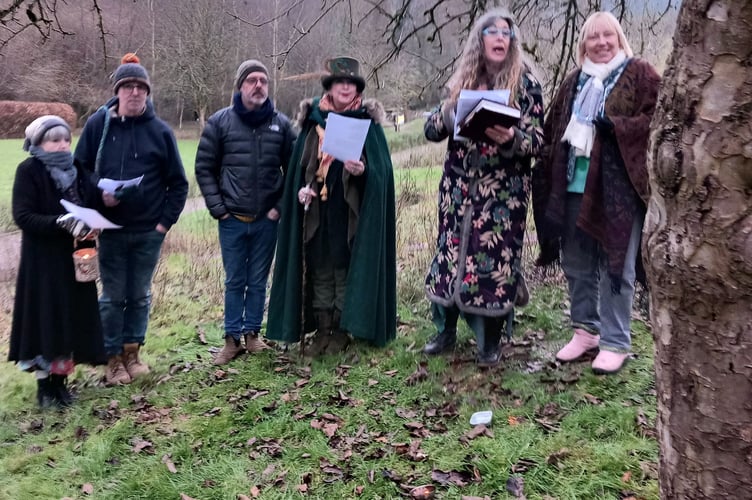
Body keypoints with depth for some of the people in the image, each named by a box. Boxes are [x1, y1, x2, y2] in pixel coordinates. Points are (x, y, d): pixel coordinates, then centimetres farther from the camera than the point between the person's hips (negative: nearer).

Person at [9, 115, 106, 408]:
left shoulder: (77, 170, 10)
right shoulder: (29, 171, -6)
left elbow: (94, 206, 9)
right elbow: (23, 216, -14)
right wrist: (62, 222, -26)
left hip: (76, 257, 5)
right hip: (43, 260, -5)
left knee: (72, 318, 7)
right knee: (45, 319, 0)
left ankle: (60, 379, 19)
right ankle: (44, 385, 12)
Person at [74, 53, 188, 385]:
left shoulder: (160, 131, -1)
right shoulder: (98, 124, 0)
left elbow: (177, 182, 2)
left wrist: (166, 220, -5)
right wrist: (96, 196, -12)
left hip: (149, 231, 1)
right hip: (110, 229, 0)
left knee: (140, 295, 11)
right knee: (113, 297, 5)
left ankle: (132, 353, 26)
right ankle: (113, 358, 18)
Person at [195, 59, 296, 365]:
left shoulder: (281, 124, 1)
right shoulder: (220, 122, -2)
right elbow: (204, 168, 2)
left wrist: (282, 206, -1)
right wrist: (217, 208, -4)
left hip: (267, 220, 1)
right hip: (232, 220, -1)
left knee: (258, 281, 11)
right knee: (234, 281, 8)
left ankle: (252, 333, 25)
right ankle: (232, 338, 19)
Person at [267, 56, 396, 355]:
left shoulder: (367, 123, 1)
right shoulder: (313, 122, 9)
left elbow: (380, 168, -5)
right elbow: (299, 165, 12)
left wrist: (363, 170, -25)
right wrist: (301, 188, -6)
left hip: (350, 211, -3)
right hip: (316, 210, 3)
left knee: (345, 269, 2)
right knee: (319, 270, 7)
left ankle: (341, 331, 13)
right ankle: (322, 329, 16)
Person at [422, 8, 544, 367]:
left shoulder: (525, 83, -1)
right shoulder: (461, 81, 8)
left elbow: (538, 140, -5)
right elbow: (431, 129, 5)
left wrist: (512, 139, -25)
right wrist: (452, 112, -15)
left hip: (504, 192, -3)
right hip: (459, 187, 3)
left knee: (495, 259, 0)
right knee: (451, 253, 7)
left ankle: (490, 341, 16)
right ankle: (445, 331, 24)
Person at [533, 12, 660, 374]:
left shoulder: (641, 75, 4)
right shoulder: (573, 82, 18)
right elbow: (552, 132, 17)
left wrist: (613, 125, -19)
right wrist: (548, 179, 7)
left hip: (619, 187, -5)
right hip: (573, 187, 5)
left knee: (616, 266, -1)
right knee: (577, 264, 10)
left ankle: (615, 343, 9)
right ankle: (585, 329, 26)